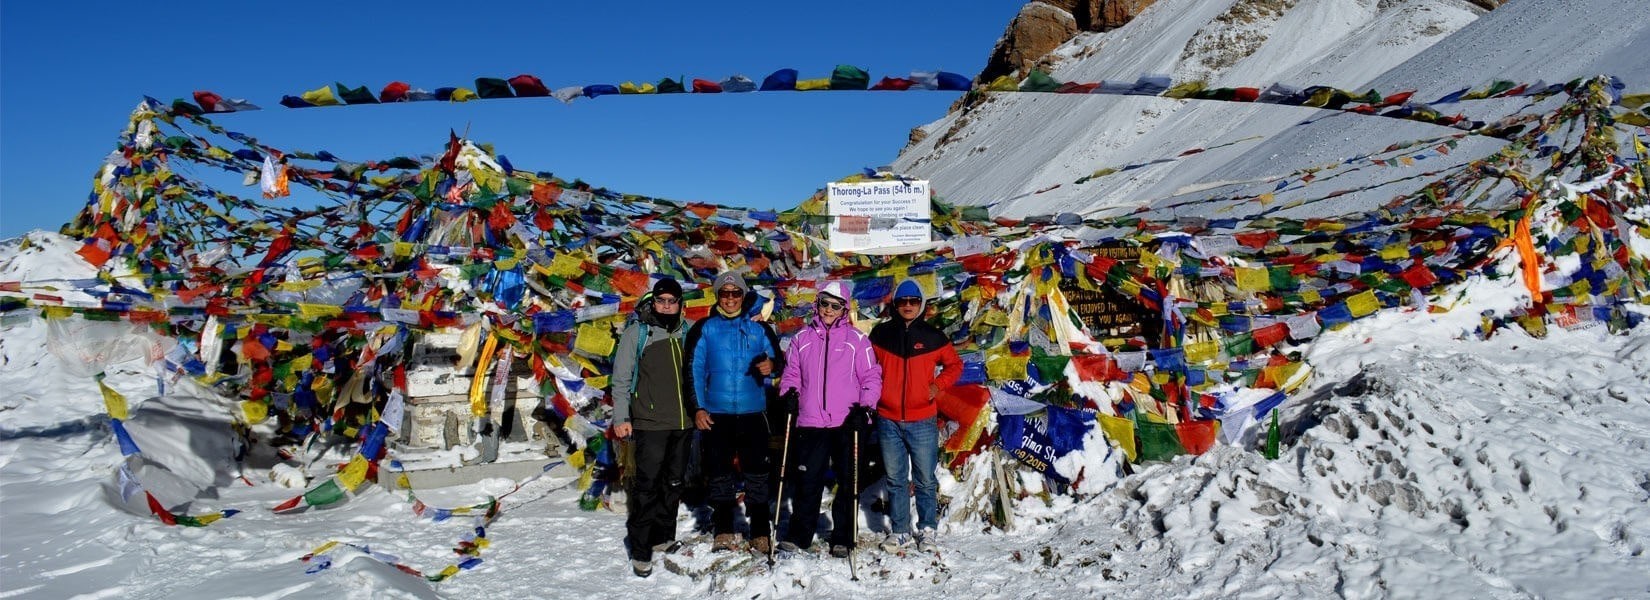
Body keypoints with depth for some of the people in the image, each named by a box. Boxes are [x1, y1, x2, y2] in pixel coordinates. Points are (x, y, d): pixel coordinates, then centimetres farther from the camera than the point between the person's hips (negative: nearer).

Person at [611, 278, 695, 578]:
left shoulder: (685, 333, 11)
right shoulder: (637, 332, -1)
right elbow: (621, 378, -2)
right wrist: (621, 417, -8)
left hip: (683, 423, 5)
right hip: (650, 424, -5)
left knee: (674, 483, 12)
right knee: (647, 485, -6)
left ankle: (663, 536, 26)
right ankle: (640, 550, 1)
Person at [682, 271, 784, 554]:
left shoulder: (759, 328, 8)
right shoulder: (704, 328, 5)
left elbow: (777, 358, 11)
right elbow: (694, 369, 4)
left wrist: (771, 365, -13)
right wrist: (698, 408, -4)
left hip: (753, 413, 0)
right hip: (715, 414, 0)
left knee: (757, 474, 0)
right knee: (719, 474, 4)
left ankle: (761, 534, 6)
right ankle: (723, 533, 14)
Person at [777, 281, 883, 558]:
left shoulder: (857, 339, 3)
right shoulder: (802, 338, 10)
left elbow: (872, 378, 3)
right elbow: (791, 373, 17)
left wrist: (865, 408, -9)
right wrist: (789, 392, -2)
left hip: (848, 424, -1)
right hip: (811, 423, 1)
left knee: (849, 483, 5)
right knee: (807, 482, 3)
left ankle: (843, 539, 15)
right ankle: (798, 535, 14)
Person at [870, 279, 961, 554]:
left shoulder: (933, 336, 1)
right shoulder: (881, 333, 3)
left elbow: (955, 364, 13)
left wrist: (938, 385, -2)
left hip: (922, 421, -1)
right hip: (888, 420, 1)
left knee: (925, 480, 5)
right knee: (896, 480, 10)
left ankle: (927, 530, 20)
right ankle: (900, 531, 20)